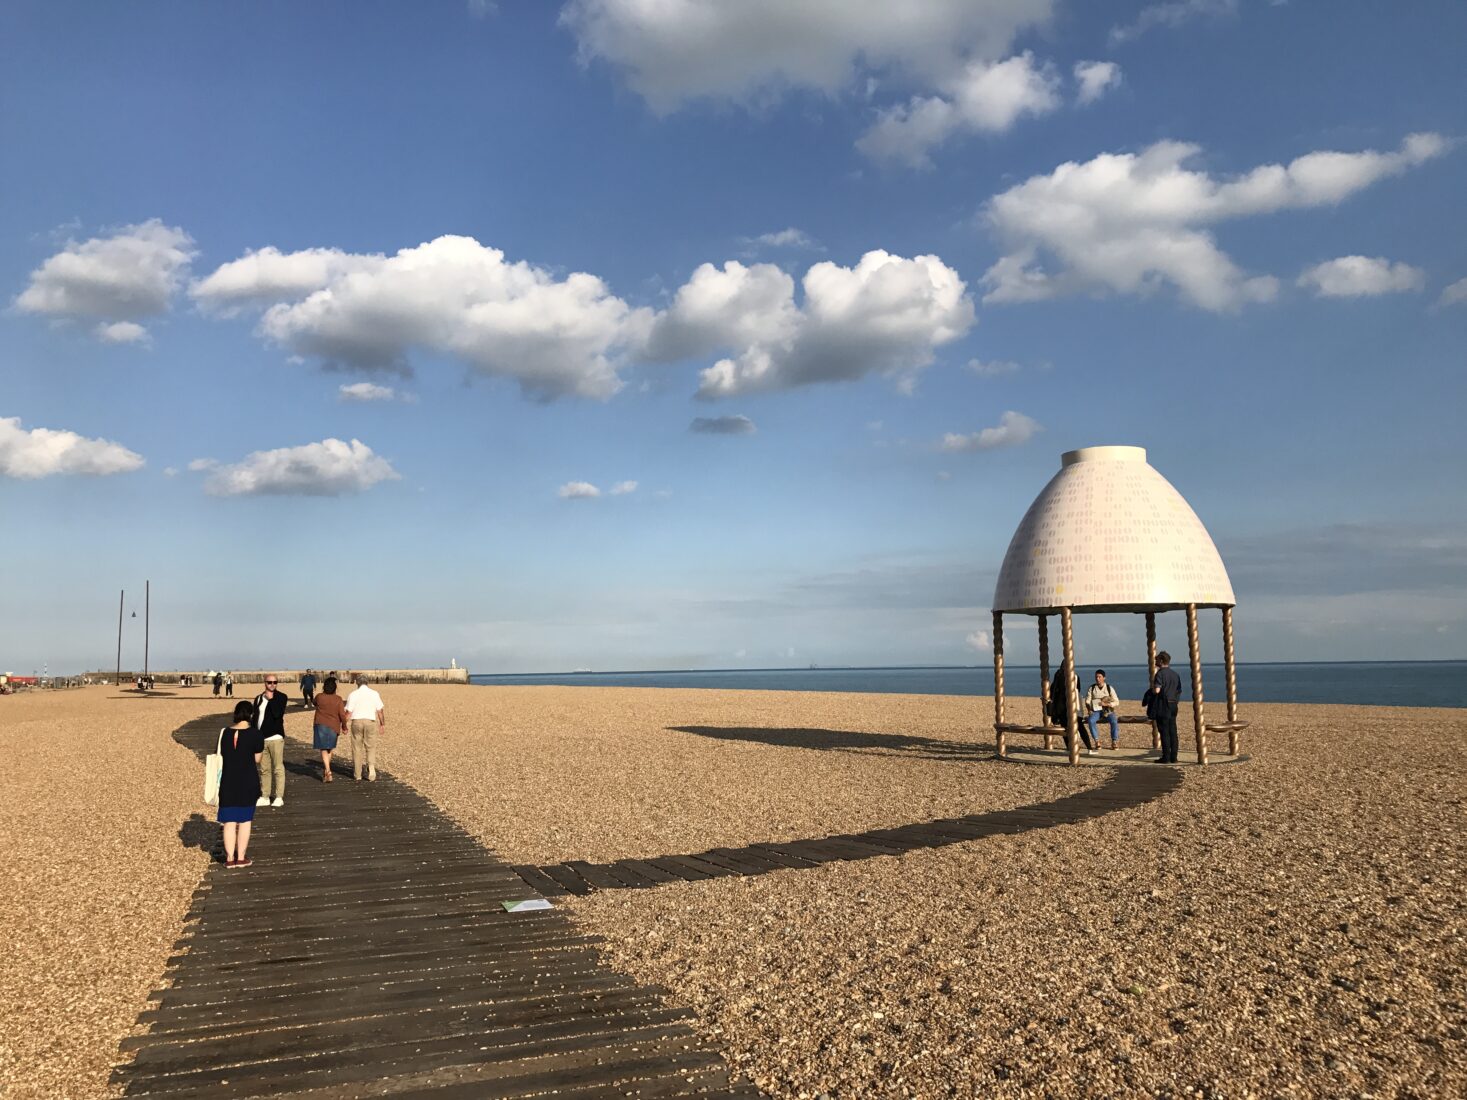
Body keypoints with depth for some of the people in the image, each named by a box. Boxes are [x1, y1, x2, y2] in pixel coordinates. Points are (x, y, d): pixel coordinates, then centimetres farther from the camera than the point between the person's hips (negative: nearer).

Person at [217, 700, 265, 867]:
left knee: (229, 821, 10)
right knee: (245, 820, 9)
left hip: (228, 781, 2)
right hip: (248, 782, -2)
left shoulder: (224, 732, -2)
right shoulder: (254, 734, -11)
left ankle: (229, 858, 13)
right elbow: (257, 759, -4)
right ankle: (241, 857, 13)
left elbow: (221, 755, 2)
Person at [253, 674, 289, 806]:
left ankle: (279, 797, 0)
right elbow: (255, 718, 15)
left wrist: (271, 699, -13)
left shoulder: (280, 697, -2)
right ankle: (265, 797, 15)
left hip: (275, 737, -5)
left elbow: (277, 714, -18)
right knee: (264, 769, 9)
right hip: (261, 738, 5)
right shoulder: (258, 698, 13)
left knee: (278, 768, -4)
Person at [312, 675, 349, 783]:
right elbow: (342, 715, -9)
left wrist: (323, 692, 19)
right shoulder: (338, 699, -7)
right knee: (329, 749, 20)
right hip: (333, 727, 1)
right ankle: (325, 770, 31)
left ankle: (328, 771, -16)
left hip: (321, 725, -1)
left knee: (324, 750, -1)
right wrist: (344, 727, 4)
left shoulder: (319, 697, -6)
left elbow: (315, 704, 19)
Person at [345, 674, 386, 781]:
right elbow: (379, 711, 5)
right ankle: (371, 768, -14)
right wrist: (383, 723, 18)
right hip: (370, 722, 0)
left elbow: (349, 713, -5)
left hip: (357, 722, 0)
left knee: (357, 748, 11)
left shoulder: (353, 695, -5)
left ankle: (357, 774, 18)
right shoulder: (374, 694, 0)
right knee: (371, 748, 9)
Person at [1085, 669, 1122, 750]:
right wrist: (1089, 710, -14)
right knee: (1090, 721, -32)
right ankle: (1096, 741, -26)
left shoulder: (1109, 688, 1)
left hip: (1108, 710, -1)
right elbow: (1087, 701, 6)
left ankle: (1114, 742, -24)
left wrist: (1106, 704, -19)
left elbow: (1117, 702, -2)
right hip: (1095, 710, 1)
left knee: (1114, 721, -32)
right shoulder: (1092, 688, 5)